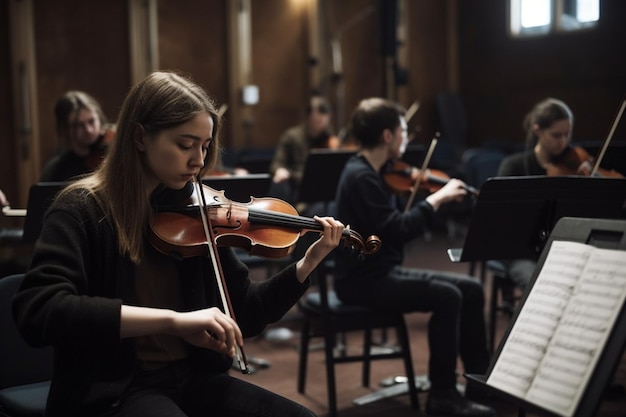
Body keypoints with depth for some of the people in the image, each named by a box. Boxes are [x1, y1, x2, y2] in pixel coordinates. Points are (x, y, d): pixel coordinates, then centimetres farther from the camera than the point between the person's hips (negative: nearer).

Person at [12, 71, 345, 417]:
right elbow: (37, 312, -26)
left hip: (192, 379, 6)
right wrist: (172, 319, -33)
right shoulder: (85, 210, -9)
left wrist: (307, 265, -5)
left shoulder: (193, 211, 6)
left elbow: (243, 312, 11)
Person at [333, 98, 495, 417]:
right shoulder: (361, 177, -18)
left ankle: (481, 377, 15)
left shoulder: (373, 174, 11)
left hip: (383, 271, 10)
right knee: (446, 297, -25)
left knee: (471, 288, 5)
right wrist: (435, 199, -21)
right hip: (363, 279, -10)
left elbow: (397, 223, 13)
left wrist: (438, 198, 2)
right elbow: (397, 230, -29)